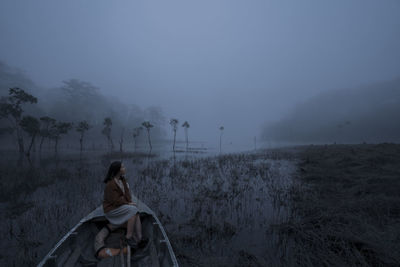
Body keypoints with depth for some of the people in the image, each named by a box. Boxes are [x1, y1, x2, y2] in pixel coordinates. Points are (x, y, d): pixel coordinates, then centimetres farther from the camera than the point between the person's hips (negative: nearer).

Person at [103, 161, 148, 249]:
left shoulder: (122, 180, 3)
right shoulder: (110, 184, -22)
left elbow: (127, 193, 4)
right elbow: (115, 200, -22)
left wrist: (130, 202, -12)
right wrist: (128, 204, -15)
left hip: (120, 207, 7)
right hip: (112, 209, -7)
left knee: (136, 214, -19)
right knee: (133, 210, -27)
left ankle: (139, 239, -25)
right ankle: (129, 237, -16)